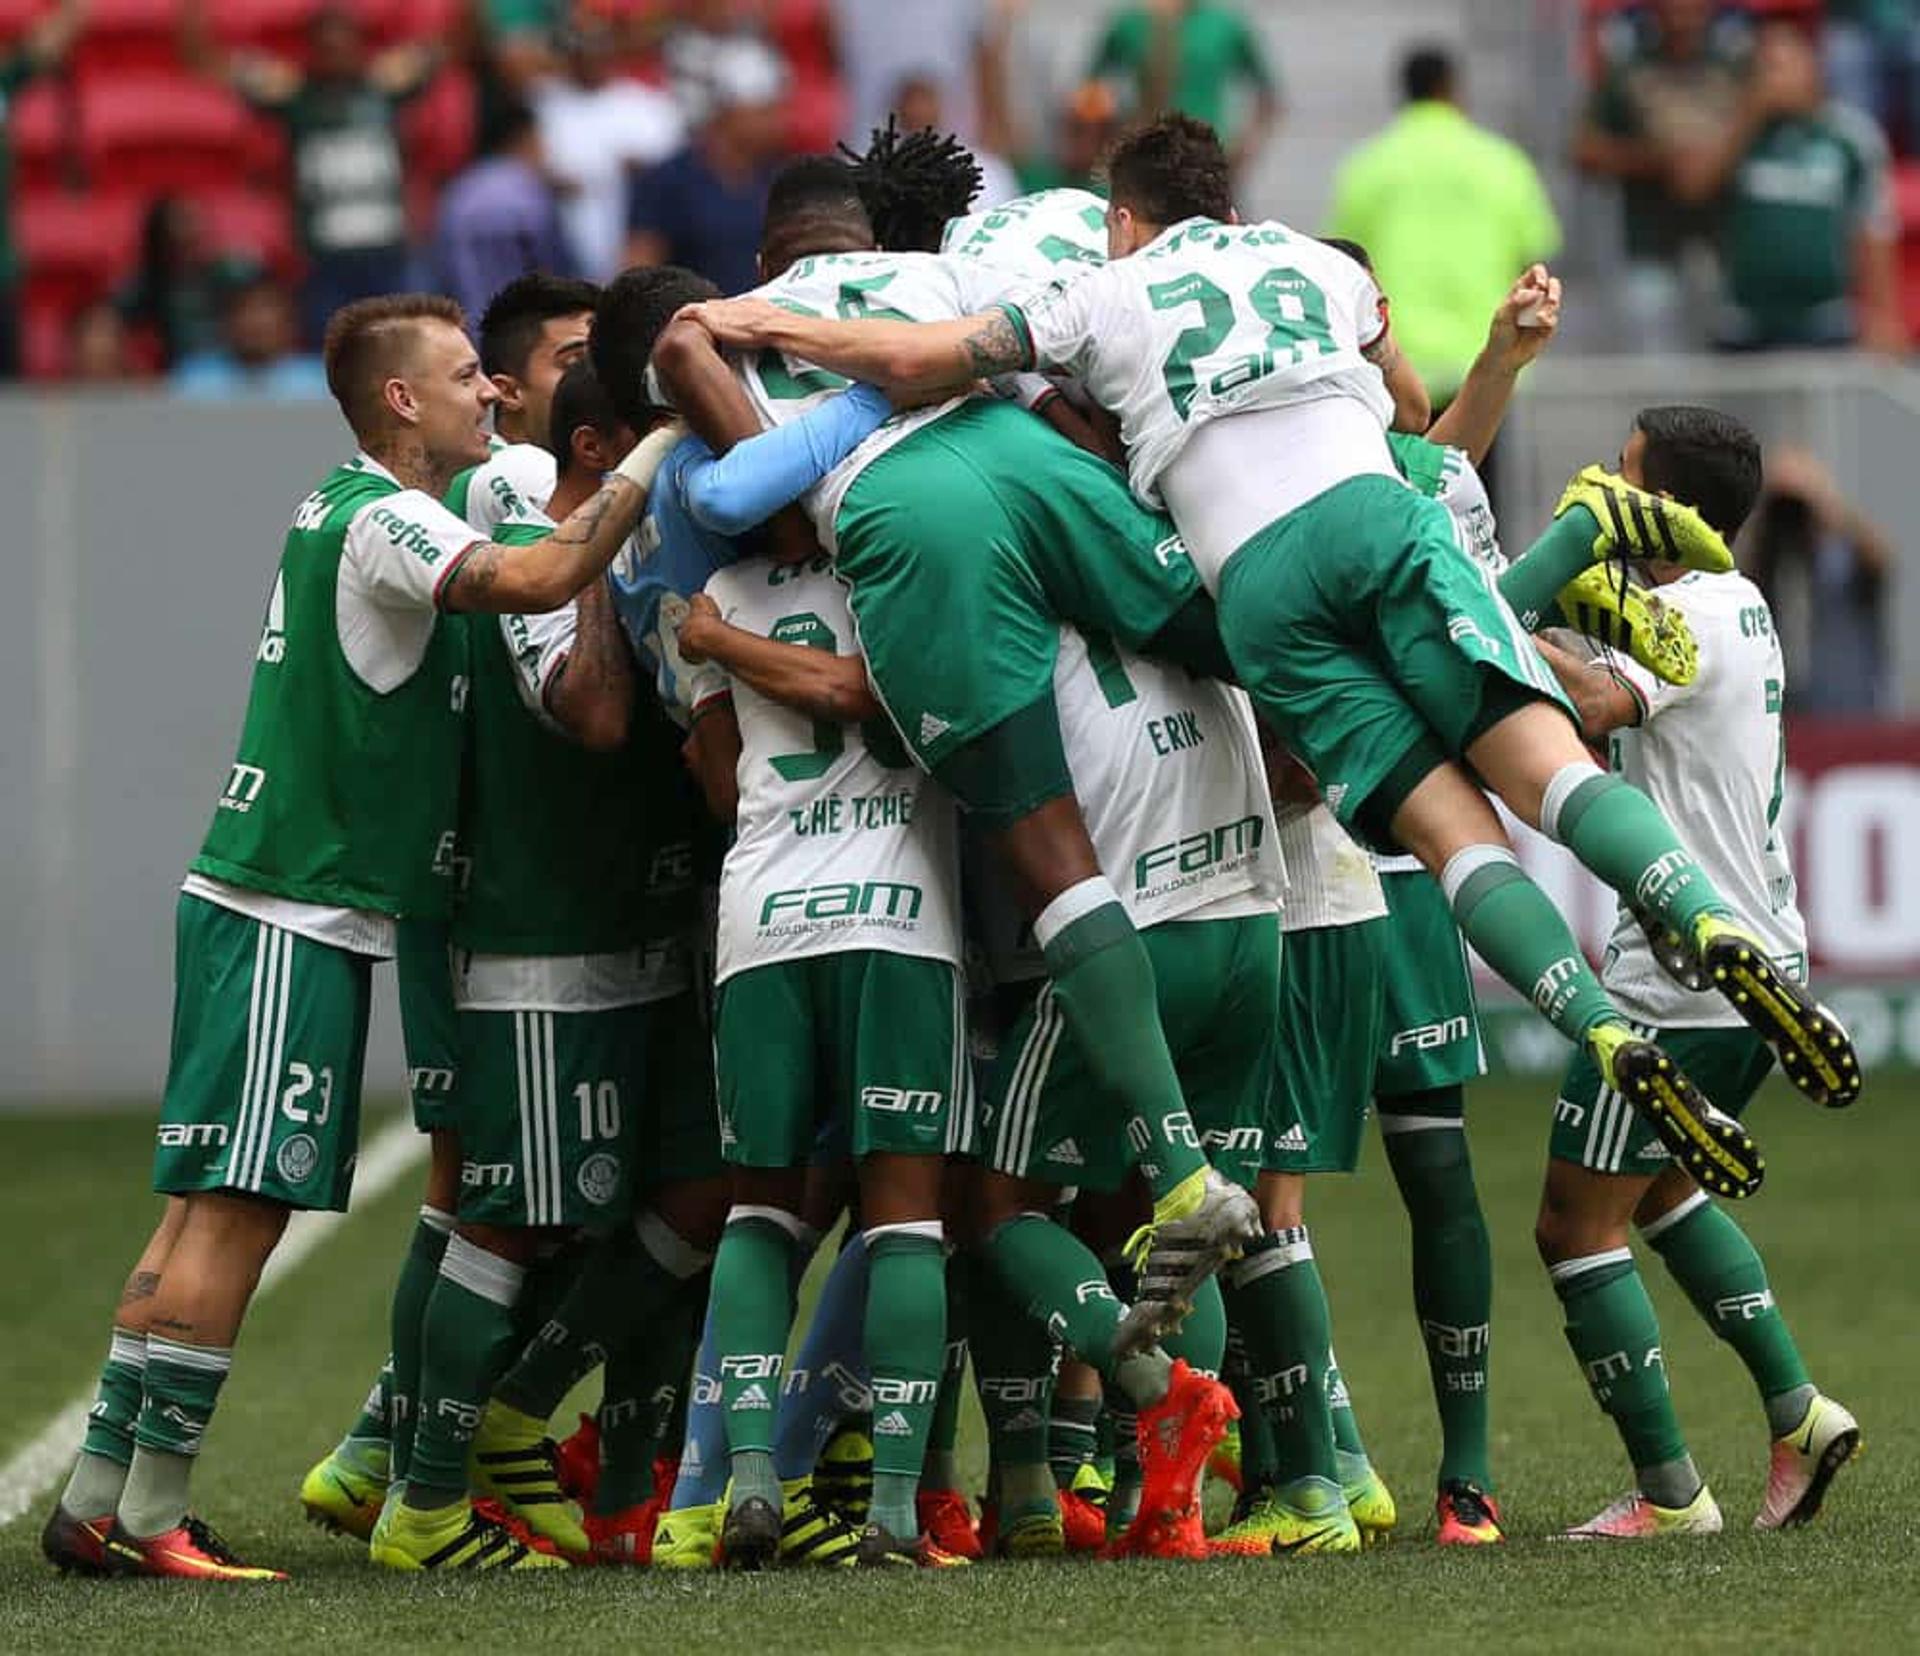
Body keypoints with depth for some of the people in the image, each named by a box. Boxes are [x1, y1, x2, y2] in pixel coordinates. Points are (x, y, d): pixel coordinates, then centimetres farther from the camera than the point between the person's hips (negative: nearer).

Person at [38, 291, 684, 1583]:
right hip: (292, 912, -10)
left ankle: (100, 1500, 12)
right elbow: (536, 581, -29)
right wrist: (649, 461, -18)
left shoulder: (351, 508, 16)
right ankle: (150, 1513, -7)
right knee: (240, 1207, -8)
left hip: (276, 906, 10)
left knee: (211, 1207, 11)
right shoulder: (380, 522, -14)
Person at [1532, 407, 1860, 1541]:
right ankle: (1797, 1411, 17)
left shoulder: (1692, 615, -16)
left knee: (1578, 1223, -2)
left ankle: (1669, 1491, -3)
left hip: (1683, 982, -10)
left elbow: (1599, 704, -35)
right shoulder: (1742, 608, 14)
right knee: (1659, 1190, 26)